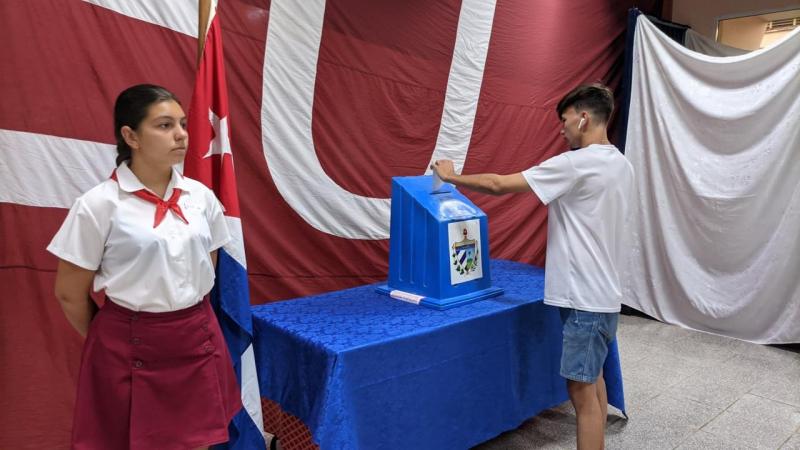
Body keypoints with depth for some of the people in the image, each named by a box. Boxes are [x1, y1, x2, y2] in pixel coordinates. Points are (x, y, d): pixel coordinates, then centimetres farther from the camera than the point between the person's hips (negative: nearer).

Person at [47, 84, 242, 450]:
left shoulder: (201, 196, -1)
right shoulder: (99, 204, -12)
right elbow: (70, 293, -4)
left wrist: (186, 321, 16)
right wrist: (110, 340, 7)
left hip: (198, 338, 4)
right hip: (130, 346, -3)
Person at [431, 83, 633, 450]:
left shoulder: (576, 164, -19)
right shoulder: (623, 166, 10)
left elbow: (499, 185, -18)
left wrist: (452, 177, -4)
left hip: (584, 297, -10)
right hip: (603, 294, 10)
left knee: (581, 389, 0)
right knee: (593, 380, 21)